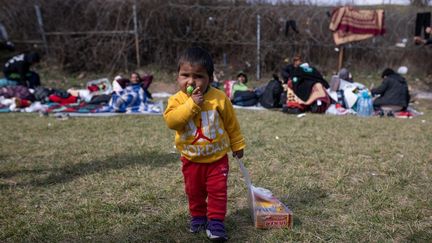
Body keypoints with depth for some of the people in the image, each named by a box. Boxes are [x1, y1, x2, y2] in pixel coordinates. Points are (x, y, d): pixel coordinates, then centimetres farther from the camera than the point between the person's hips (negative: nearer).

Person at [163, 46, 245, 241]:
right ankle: (198, 217, 37)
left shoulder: (219, 98, -11)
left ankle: (216, 221, 17)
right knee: (194, 192, 17)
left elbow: (232, 124, 0)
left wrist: (237, 145, 8)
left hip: (217, 157, -1)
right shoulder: (177, 99, -11)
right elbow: (171, 121, -29)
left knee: (218, 191, 4)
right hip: (191, 159, 2)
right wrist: (191, 104, -33)